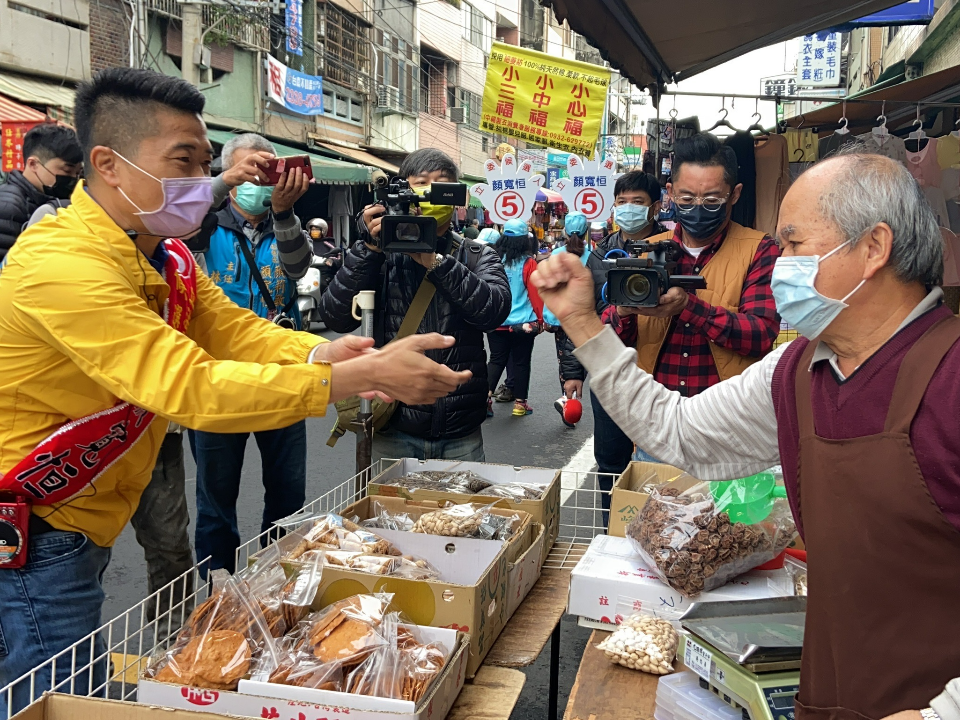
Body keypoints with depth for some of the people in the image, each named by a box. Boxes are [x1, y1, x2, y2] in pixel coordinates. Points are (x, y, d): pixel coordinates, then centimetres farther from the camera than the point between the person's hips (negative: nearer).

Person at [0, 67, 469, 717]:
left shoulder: (168, 256, 4)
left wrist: (321, 354, -26)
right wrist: (363, 378, -36)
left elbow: (237, 330, -4)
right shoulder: (62, 263, -28)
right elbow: (190, 386, -35)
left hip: (81, 529, 9)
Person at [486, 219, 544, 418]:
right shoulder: (528, 263, -11)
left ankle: (486, 396, 0)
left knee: (496, 360, 13)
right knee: (521, 362, 9)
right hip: (523, 322, -2)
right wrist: (540, 318, 4)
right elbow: (535, 293, -8)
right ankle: (520, 403, 15)